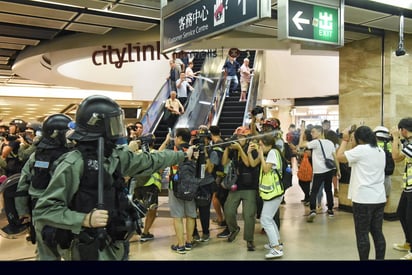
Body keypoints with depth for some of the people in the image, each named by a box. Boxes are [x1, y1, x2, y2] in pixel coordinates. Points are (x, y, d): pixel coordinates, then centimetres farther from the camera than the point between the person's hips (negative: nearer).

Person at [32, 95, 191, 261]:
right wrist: (85, 219, -31)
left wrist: (182, 155, 27)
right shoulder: (74, 163, -20)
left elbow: (149, 161, 18)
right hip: (93, 251, -7)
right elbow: (43, 212, -20)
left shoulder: (116, 156, 3)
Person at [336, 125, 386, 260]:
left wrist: (345, 140, 2)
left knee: (362, 234, 2)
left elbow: (340, 157, -8)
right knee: (377, 232, 13)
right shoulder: (380, 151, 13)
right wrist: (351, 144, 17)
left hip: (363, 199, -7)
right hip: (379, 198, 8)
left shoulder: (361, 149, -12)